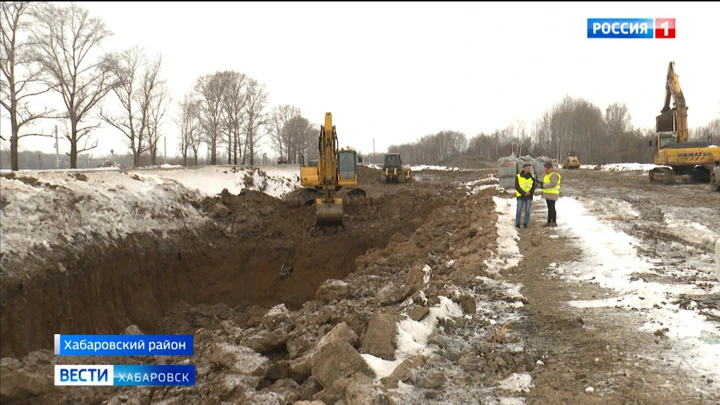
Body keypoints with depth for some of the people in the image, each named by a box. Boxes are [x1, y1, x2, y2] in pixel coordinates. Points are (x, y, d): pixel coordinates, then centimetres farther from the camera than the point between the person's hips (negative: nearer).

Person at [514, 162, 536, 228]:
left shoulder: (531, 176, 2)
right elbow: (517, 187, -9)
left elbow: (533, 186, 2)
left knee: (527, 210, -1)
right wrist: (524, 193, -19)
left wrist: (530, 192, -17)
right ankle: (517, 223, 9)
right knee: (519, 210, -3)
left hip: (529, 196, 2)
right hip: (520, 196, -2)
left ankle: (525, 223, 9)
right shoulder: (518, 176, -6)